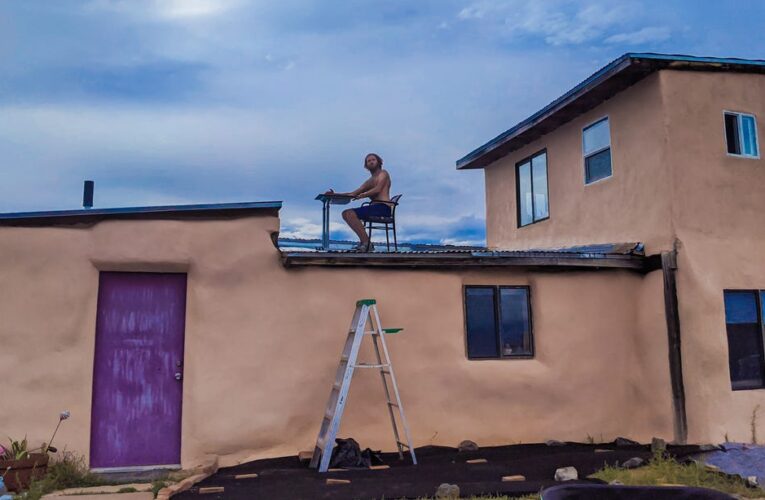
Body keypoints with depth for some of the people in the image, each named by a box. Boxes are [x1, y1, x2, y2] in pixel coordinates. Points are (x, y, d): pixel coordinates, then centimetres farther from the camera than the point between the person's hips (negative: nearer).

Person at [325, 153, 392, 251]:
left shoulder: (383, 173, 6)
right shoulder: (369, 181, 29)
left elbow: (377, 190, -13)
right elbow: (353, 193, 21)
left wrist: (361, 195, -23)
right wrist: (336, 194, 9)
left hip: (383, 207, -8)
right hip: (374, 207, 8)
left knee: (351, 214, -23)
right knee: (345, 213, -1)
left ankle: (366, 243, -24)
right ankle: (364, 241, -10)